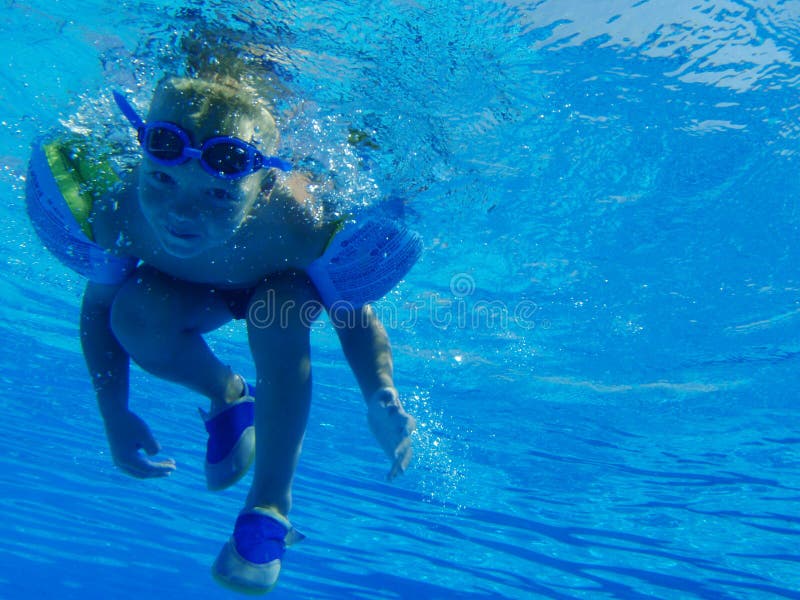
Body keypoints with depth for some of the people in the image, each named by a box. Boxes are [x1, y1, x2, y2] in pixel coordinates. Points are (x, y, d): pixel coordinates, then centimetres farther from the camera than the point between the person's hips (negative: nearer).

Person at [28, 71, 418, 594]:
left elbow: (355, 317, -28)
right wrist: (115, 413, -18)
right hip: (190, 291, 2)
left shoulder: (302, 226, -42)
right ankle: (227, 395, 5)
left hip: (281, 287, -2)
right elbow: (98, 305, -14)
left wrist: (382, 397, -46)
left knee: (278, 315, -35)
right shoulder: (116, 213, -33)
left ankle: (271, 505, -16)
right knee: (136, 315, -28)